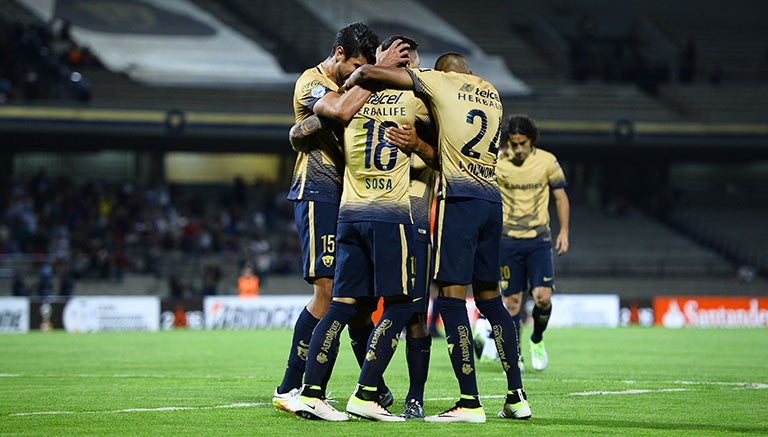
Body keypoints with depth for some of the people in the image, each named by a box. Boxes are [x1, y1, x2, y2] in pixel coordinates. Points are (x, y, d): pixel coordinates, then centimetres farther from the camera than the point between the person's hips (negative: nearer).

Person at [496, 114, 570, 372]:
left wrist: (564, 231, 4)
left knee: (543, 297, -11)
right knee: (512, 299, -1)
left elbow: (560, 196, 8)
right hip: (508, 240, 0)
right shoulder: (495, 164, -4)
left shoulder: (547, 161, -2)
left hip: (539, 238, 0)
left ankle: (537, 340, 17)